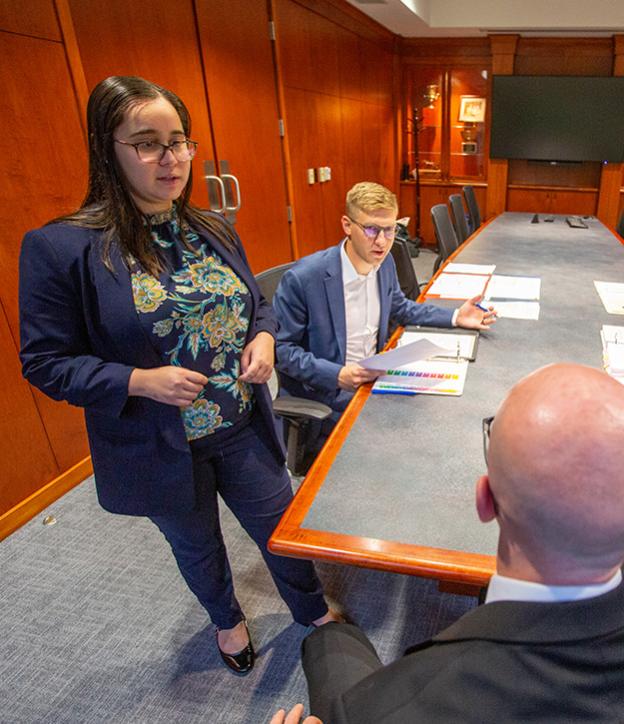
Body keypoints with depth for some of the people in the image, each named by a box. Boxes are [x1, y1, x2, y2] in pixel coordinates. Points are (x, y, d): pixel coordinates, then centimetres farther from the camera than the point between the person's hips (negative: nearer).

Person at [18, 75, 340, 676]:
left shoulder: (215, 233, -1)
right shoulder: (59, 248, -17)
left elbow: (256, 303, 12)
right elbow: (46, 362, -12)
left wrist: (263, 338, -11)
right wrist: (140, 381, -26)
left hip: (244, 430, 4)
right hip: (158, 452, -3)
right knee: (198, 548, 24)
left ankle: (315, 614, 50)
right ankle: (227, 620, 57)